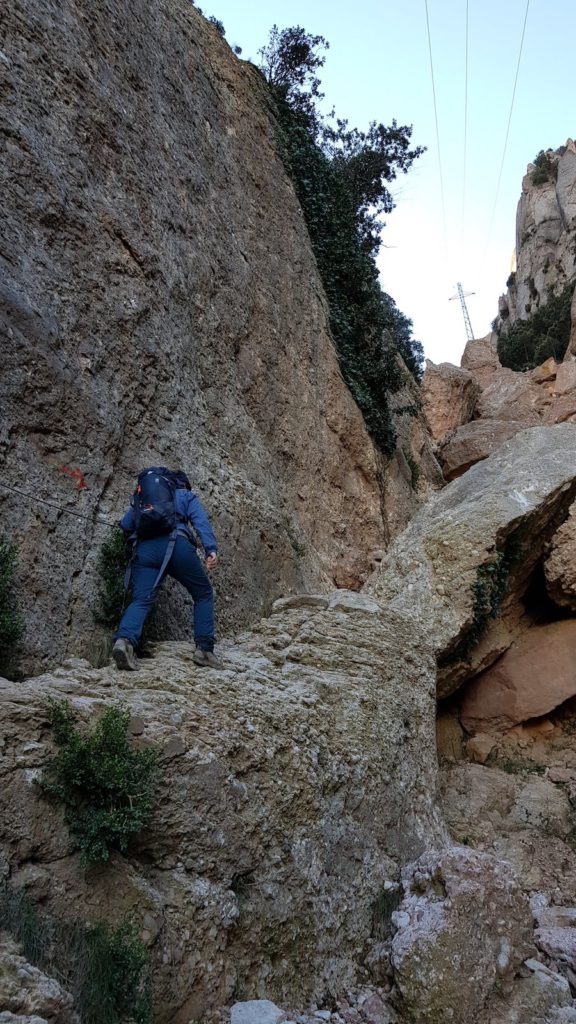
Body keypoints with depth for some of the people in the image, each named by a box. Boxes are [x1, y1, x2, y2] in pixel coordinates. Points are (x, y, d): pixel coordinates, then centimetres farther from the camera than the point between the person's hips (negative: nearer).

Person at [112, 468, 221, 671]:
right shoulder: (186, 496, 22)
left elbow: (125, 523, 23)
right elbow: (201, 521, 3)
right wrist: (211, 550, -10)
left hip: (145, 549, 3)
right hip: (177, 545, -2)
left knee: (141, 600, -5)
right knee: (203, 594, 13)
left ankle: (125, 640, -34)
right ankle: (204, 649, 5)